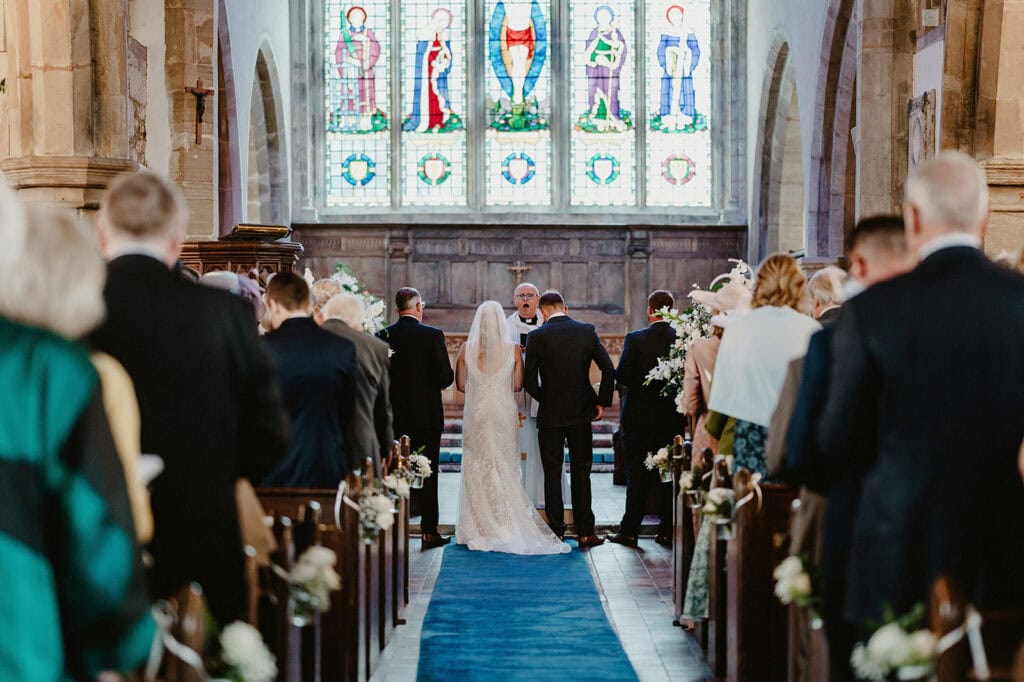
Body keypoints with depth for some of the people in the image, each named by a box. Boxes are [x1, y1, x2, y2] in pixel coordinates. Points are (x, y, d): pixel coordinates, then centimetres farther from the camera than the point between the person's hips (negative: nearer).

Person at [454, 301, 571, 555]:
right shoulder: (513, 349, -6)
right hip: (504, 413, 0)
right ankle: (507, 527, 7)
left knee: (477, 470, 7)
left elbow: (460, 384, -1)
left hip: (476, 414, 0)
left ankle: (480, 528, 7)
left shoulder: (467, 348, -6)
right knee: (505, 469, 8)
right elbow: (518, 385, -2)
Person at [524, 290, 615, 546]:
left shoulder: (537, 336, -7)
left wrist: (545, 399, 9)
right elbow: (609, 370, -5)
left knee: (552, 474, 7)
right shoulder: (587, 331, 0)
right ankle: (585, 532, 8)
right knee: (581, 472, 9)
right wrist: (602, 402, 4)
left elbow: (529, 381, -9)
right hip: (581, 412, 2)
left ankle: (556, 533, 8)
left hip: (550, 415, -2)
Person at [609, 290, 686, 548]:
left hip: (639, 418, -2)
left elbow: (621, 376, -14)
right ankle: (668, 531, 13)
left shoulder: (635, 339, -12)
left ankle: (629, 531, 10)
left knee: (637, 477, 6)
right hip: (672, 419, 2)